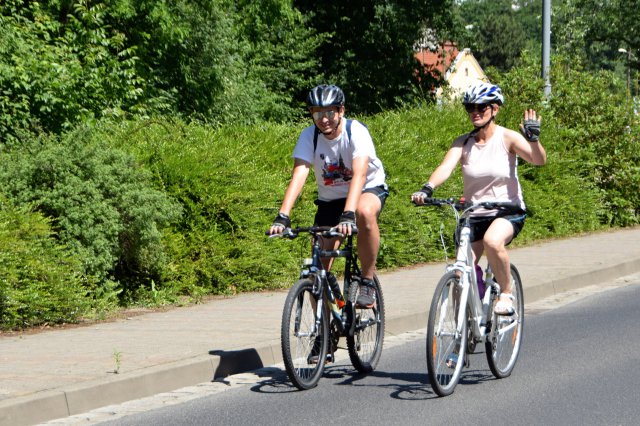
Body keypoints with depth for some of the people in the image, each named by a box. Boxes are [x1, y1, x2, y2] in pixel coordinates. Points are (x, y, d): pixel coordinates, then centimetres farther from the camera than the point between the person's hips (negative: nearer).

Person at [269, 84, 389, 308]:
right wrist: (282, 216, -42)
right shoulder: (309, 136, -17)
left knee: (364, 212, -40)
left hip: (368, 189, -3)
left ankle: (368, 281, -23)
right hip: (330, 199, 3)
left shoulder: (356, 131, -26)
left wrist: (348, 215, -53)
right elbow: (299, 175, -28)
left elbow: (359, 174, -39)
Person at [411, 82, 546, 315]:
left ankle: (507, 293, -15)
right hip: (473, 215, 4)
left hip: (508, 211, -4)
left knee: (492, 241, -36)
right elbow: (446, 167, -17)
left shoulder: (507, 138, -7)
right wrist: (427, 189, -36)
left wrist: (533, 138, -40)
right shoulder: (463, 143, 0)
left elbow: (539, 160, -19)